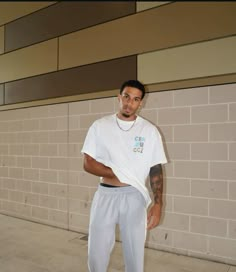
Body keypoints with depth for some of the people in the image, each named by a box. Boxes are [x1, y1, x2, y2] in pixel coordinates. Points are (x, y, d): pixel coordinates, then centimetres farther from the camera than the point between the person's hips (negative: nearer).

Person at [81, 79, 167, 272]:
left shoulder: (149, 131, 0)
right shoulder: (100, 126, 1)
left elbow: (156, 170, 1)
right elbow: (88, 164, -3)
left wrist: (157, 205, -6)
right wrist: (118, 174, -13)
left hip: (134, 198, 0)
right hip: (105, 195, 1)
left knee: (135, 255, 11)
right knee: (96, 253, 10)